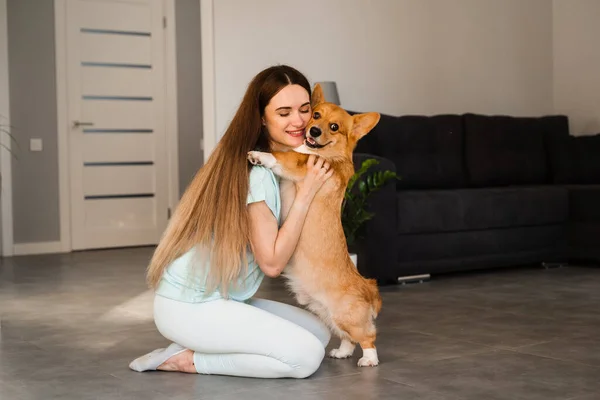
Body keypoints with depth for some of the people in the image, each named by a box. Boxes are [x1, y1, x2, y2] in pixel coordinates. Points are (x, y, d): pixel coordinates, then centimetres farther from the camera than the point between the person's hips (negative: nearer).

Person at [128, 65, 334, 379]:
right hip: (188, 305, -10)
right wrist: (304, 195, -18)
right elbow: (272, 263, -18)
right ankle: (186, 359, -6)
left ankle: (198, 346, 6)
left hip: (221, 299, 10)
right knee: (307, 355, -16)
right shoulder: (256, 172, -20)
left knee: (319, 332, 6)